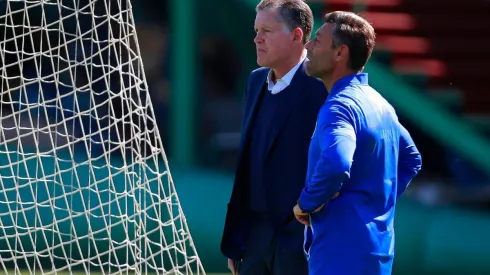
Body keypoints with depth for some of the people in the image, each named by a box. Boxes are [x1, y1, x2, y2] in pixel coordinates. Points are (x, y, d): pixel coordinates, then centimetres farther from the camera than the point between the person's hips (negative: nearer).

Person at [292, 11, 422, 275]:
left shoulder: (339, 106, -16)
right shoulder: (379, 104, 14)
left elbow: (335, 164, -35)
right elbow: (411, 160, 27)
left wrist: (307, 202, -19)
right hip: (377, 248, 10)